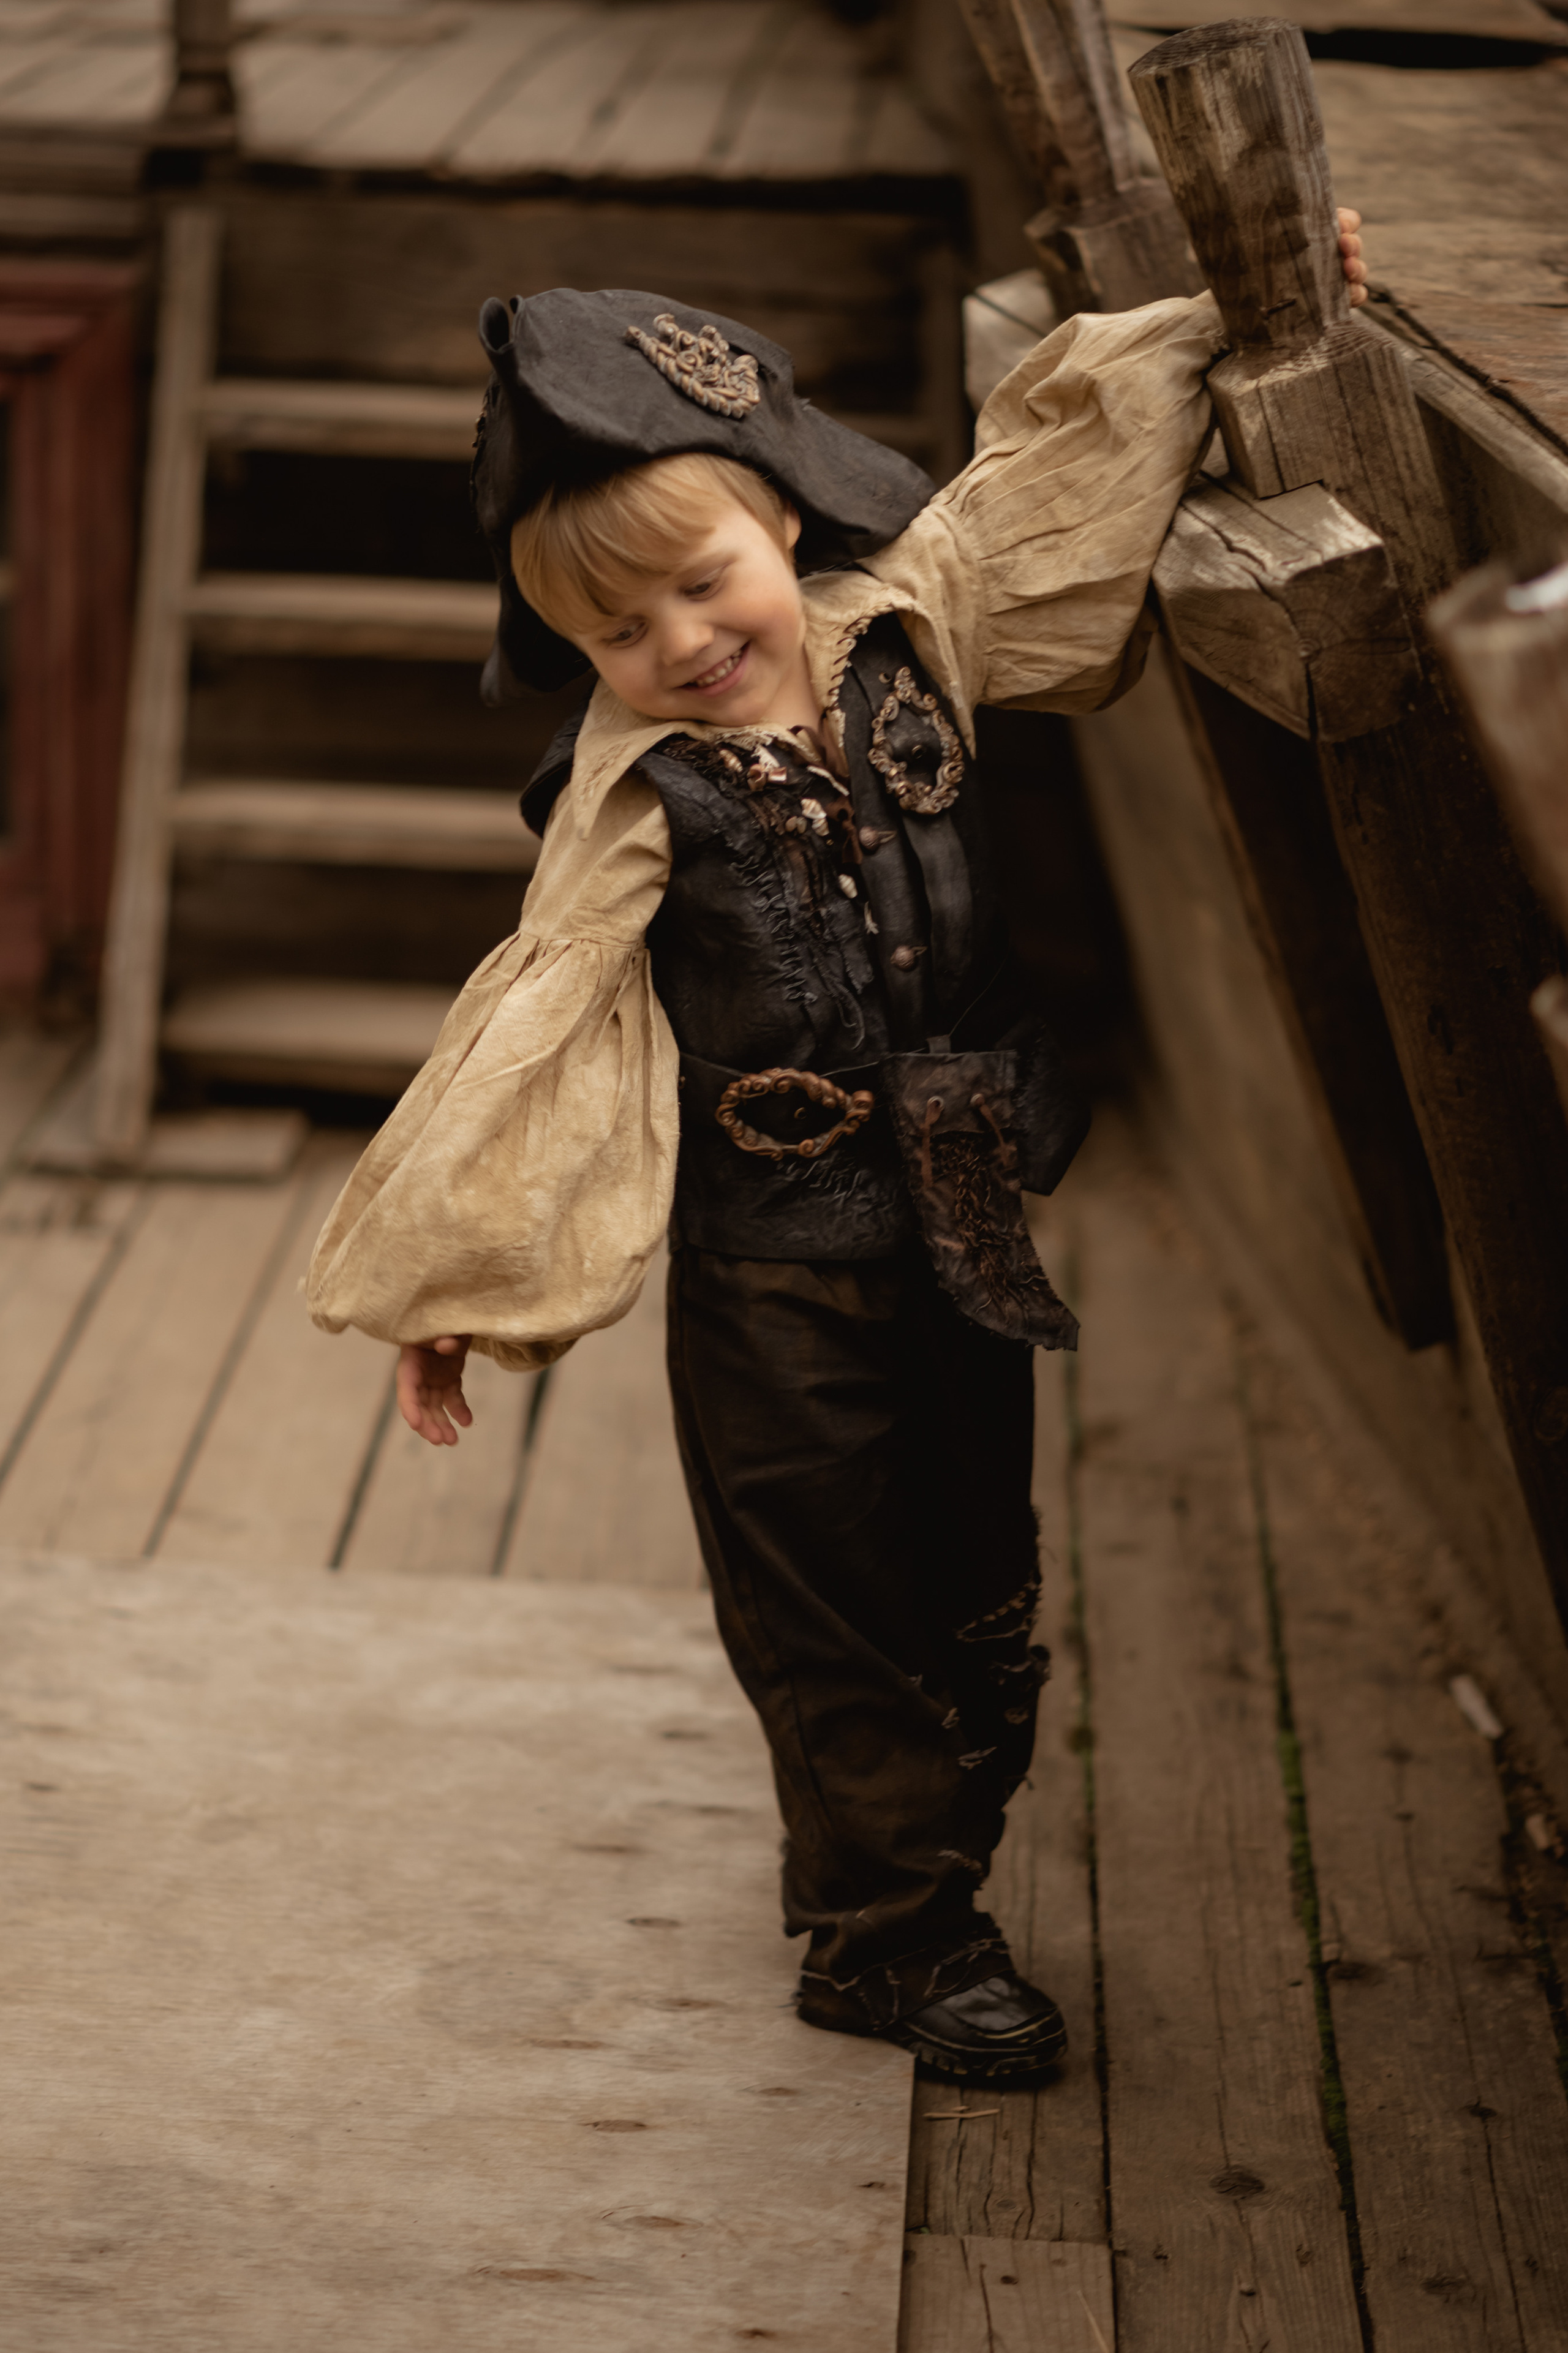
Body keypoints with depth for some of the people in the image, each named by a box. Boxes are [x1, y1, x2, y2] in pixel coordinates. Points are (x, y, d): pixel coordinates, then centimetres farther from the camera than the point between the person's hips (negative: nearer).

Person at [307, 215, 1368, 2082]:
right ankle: (888, 1935, 21)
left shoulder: (902, 630, -2)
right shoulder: (638, 796, -12)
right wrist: (442, 1282, -12)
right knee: (830, 1600, 5)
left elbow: (1047, 449, 8)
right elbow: (534, 1023, -12)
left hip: (961, 1217, 5)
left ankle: (881, 1859, 34)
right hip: (775, 1259, -5)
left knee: (978, 1580, 15)